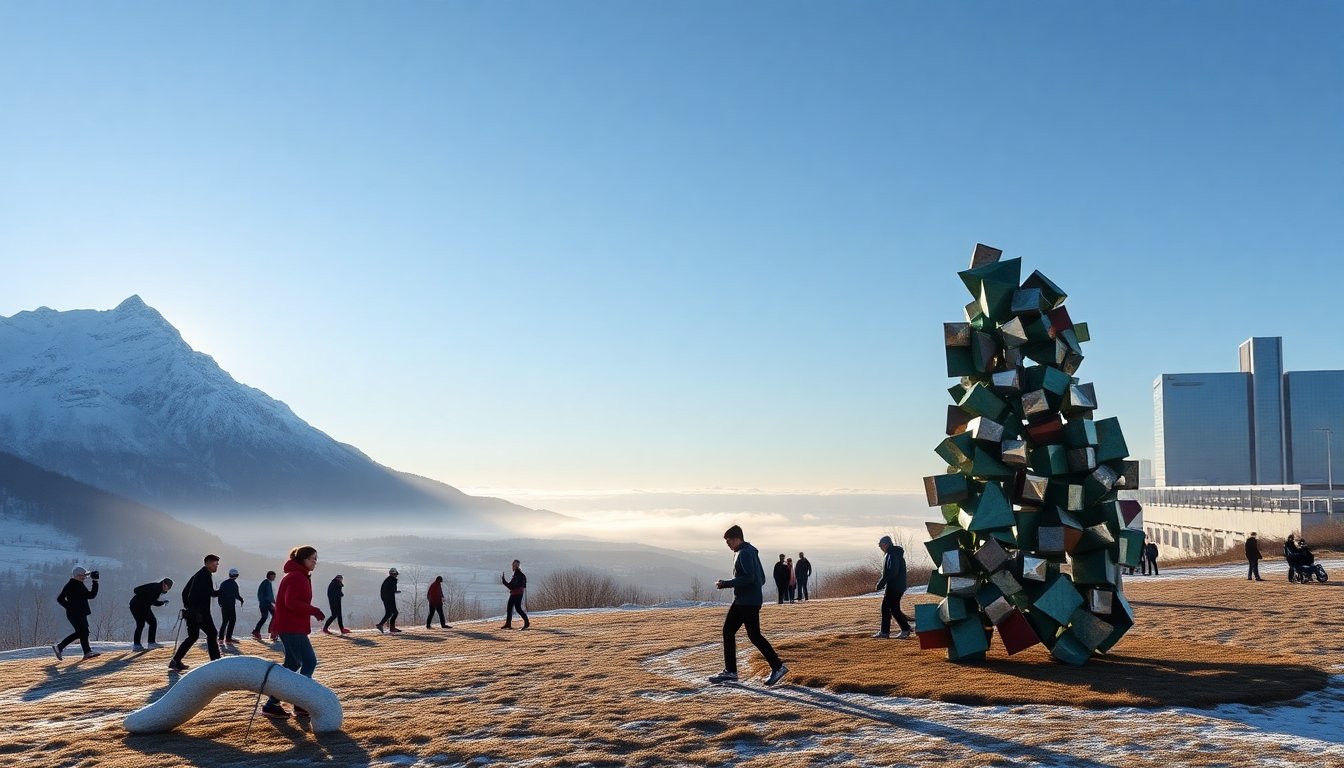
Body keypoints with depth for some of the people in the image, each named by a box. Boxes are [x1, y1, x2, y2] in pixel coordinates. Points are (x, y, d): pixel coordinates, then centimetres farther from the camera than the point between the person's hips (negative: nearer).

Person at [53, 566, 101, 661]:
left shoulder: (81, 585, 15)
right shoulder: (70, 585, -10)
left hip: (81, 613, 9)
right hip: (74, 613, -9)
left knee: (79, 632, 11)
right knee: (83, 631, -6)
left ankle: (59, 647, 17)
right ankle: (87, 652, -1)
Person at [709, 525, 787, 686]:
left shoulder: (745, 554, -15)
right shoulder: (751, 552, 16)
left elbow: (749, 577, -26)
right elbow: (761, 578, 19)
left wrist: (726, 583, -19)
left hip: (748, 603, -11)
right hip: (740, 602, 11)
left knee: (754, 635, -5)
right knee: (728, 631, 9)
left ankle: (778, 667, 3)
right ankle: (730, 672, 12)